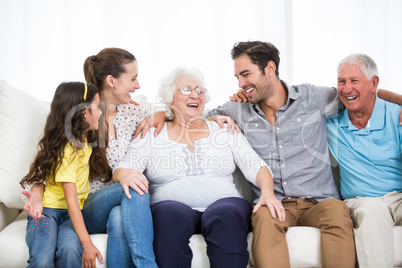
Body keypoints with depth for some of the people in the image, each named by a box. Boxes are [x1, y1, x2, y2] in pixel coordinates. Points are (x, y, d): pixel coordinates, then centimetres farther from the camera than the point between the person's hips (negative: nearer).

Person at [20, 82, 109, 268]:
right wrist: (87, 243, -27)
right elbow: (71, 199, -22)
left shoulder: (86, 139, 9)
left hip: (73, 213, 6)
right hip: (48, 209, -5)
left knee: (70, 250, -29)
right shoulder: (66, 149, -16)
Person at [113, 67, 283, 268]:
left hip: (223, 202, 1)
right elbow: (122, 170, 4)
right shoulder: (151, 136, 16)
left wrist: (267, 192, -12)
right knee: (171, 214, -37)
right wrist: (127, 176, -23)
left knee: (227, 213, -35)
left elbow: (255, 167, 10)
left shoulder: (225, 131, 19)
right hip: (172, 206, -1)